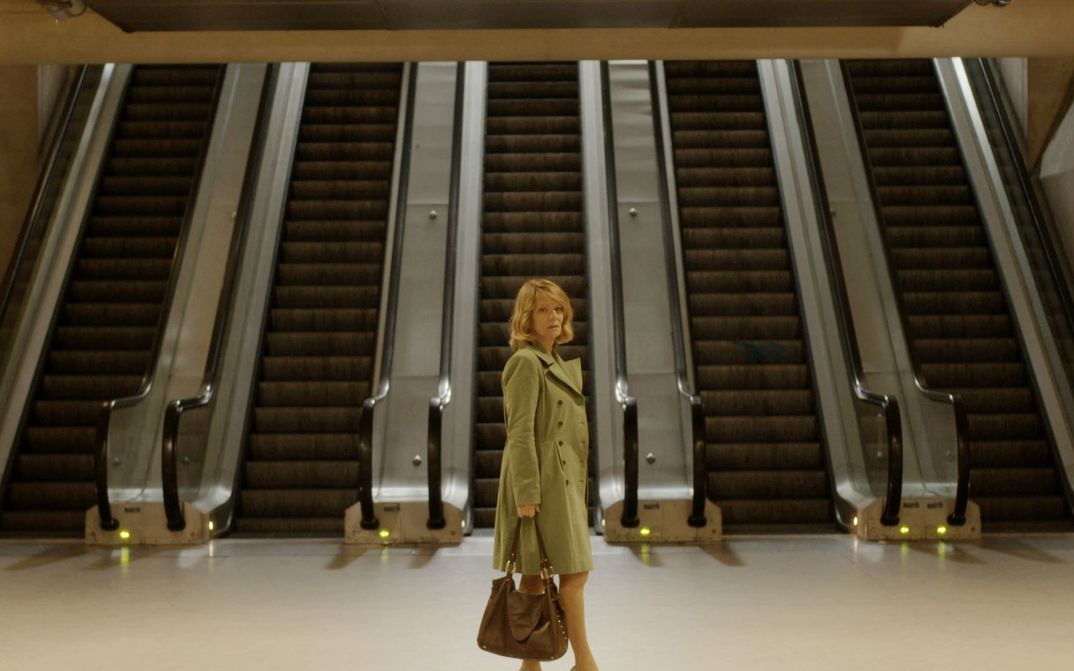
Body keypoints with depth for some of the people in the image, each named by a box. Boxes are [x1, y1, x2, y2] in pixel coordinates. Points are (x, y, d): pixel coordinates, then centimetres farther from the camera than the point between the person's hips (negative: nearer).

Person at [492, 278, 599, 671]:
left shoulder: (561, 365, 16)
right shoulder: (526, 362, -11)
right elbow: (520, 433, -16)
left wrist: (580, 489, 19)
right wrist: (527, 493, -19)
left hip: (564, 482, 9)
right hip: (541, 483, -8)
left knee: (537, 576, 12)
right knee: (575, 572, -2)